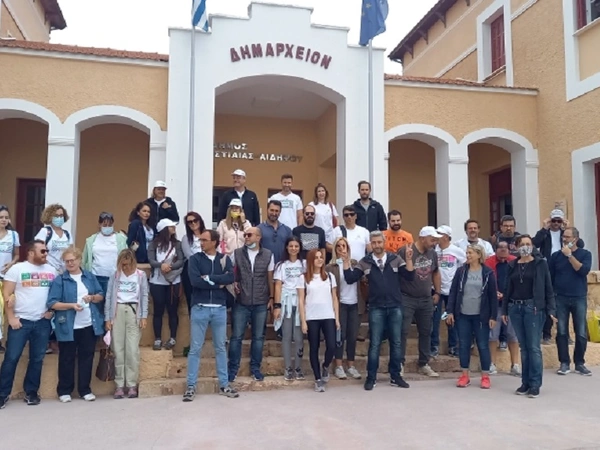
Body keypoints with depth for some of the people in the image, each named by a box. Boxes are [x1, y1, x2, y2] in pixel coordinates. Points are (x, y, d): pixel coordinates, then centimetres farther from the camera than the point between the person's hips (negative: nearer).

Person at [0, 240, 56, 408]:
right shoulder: (17, 268, -3)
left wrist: (52, 310, 1)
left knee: (37, 359, 8)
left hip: (43, 322, 3)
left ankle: (31, 392, 20)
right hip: (20, 321, -3)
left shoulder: (52, 270, 8)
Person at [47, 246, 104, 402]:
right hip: (68, 327, -3)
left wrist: (92, 298, -10)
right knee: (67, 359, 7)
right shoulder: (60, 280, -5)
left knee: (87, 357, 9)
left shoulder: (90, 276, 7)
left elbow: (101, 295, 11)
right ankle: (64, 390, 20)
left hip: (90, 326, 3)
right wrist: (71, 305, -22)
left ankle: (85, 390, 19)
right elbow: (51, 303, -10)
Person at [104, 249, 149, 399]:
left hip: (133, 311, -1)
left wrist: (144, 316, -4)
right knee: (118, 350, 1)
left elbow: (144, 296, 5)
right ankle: (119, 385, 7)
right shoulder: (115, 275, 8)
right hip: (117, 311, 1)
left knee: (132, 350, -5)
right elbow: (109, 297, 6)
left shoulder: (141, 275, 7)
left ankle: (132, 384, 2)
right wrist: (107, 318, 0)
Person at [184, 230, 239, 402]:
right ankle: (191, 386, 11)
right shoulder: (195, 258, 0)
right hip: (200, 308, -2)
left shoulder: (224, 258, 6)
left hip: (219, 309, 2)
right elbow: (195, 280, -14)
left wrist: (209, 277, -13)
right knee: (195, 348, 2)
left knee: (220, 348, 10)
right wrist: (218, 283, -10)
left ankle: (224, 385, 19)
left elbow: (231, 278, -10)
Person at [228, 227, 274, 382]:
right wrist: (234, 284, -13)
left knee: (258, 337, 9)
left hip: (261, 303, 1)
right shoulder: (237, 253, 1)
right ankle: (233, 368, 15)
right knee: (236, 336, 3)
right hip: (241, 302, 0)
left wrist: (271, 297, 6)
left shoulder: (268, 255, 2)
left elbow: (270, 278, 7)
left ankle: (255, 368, 22)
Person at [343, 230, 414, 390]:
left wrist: (409, 260, -16)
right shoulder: (365, 262, 3)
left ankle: (395, 377, 20)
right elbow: (350, 279, -2)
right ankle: (371, 378, 12)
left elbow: (409, 277, -3)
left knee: (396, 343, 8)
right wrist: (346, 262, -12)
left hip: (395, 307, 1)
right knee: (375, 344, 2)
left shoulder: (395, 259, 3)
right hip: (376, 308, -1)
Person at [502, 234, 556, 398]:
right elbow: (508, 289, 12)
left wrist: (551, 309, -9)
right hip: (515, 308, 4)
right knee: (523, 347, 9)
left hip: (534, 308, -4)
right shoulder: (512, 265, 10)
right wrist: (504, 310, 10)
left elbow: (548, 288, -2)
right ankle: (525, 382, 16)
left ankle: (535, 384, 4)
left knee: (534, 347, -3)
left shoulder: (540, 263, 0)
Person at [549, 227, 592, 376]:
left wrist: (569, 255, -15)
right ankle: (564, 363, 9)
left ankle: (579, 363, 14)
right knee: (562, 332, 1)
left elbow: (583, 270, -15)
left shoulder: (585, 254, 2)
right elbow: (550, 277, 8)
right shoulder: (556, 255, 6)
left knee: (581, 333, 2)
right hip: (560, 298, 1)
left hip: (579, 298, -1)